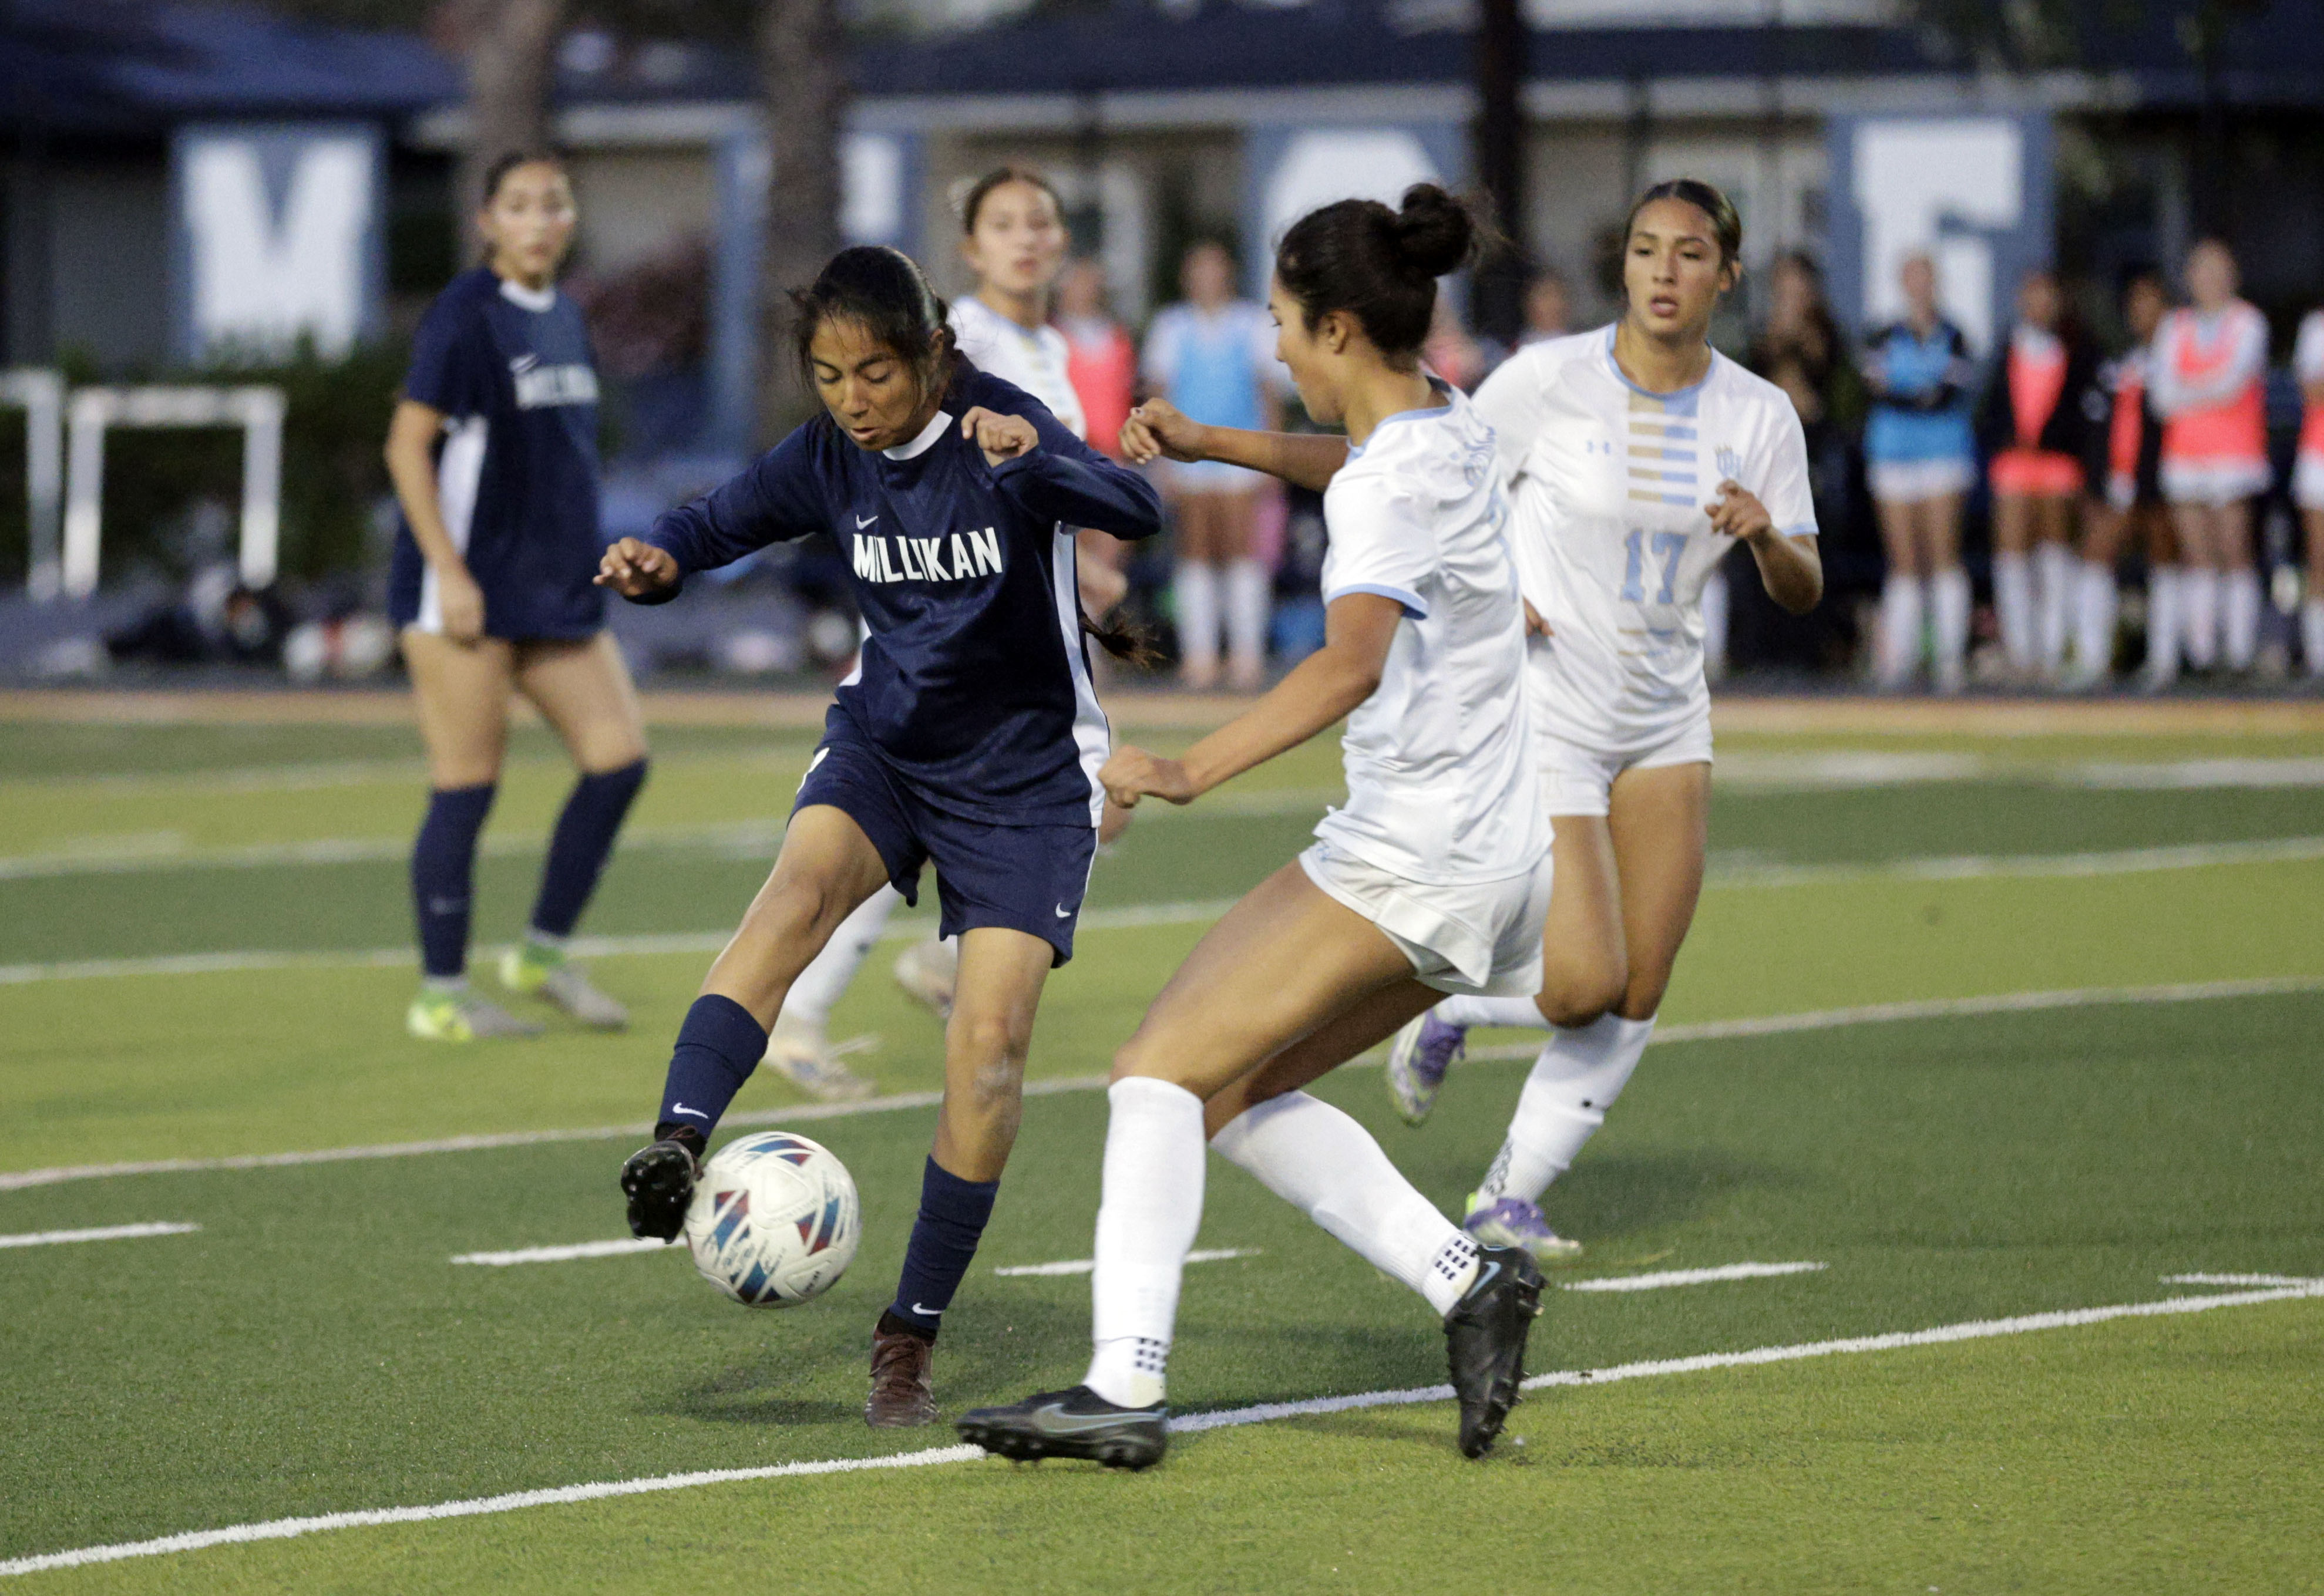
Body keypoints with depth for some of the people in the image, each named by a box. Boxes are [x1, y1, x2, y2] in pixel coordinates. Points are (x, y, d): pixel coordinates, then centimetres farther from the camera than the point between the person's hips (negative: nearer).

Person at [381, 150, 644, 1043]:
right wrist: (449, 570, -18)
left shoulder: (563, 318, 13)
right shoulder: (464, 316, -10)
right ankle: (442, 995, 5)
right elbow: (408, 447, -13)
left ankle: (544, 952, 13)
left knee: (618, 756, 0)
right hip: (468, 593, -8)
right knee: (467, 788, -4)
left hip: (557, 593, 8)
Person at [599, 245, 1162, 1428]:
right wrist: (658, 560, -17)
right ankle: (676, 1146, -48)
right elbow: (724, 521, 7)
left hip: (1026, 776, -3)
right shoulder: (829, 460, -5)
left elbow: (1136, 512, -34)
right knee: (801, 888, -29)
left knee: (990, 1040, -13)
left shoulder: (998, 432, -19)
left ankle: (911, 1337, -1)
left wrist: (1034, 458, -54)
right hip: (885, 744, 3)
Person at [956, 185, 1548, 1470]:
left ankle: (1123, 1386, -21)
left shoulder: (1390, 488, -19)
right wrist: (1211, 444, 26)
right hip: (1488, 855, 9)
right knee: (1235, 1092, 13)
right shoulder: (1444, 423, 9)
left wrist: (1192, 771, -45)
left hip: (1409, 864, -9)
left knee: (1162, 1066, -12)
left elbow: (1352, 661, -38)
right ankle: (1466, 1281, 4)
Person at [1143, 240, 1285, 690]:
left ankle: (1247, 653, -3)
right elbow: (1159, 392, 8)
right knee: (1195, 554, -1)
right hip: (1189, 460, 1)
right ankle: (1199, 655, 1)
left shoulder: (1253, 323, 7)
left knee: (1242, 549, -6)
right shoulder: (1171, 327, 9)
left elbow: (1268, 390, 8)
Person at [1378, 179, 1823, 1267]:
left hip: (1665, 720, 5)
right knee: (1585, 986, -14)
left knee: (1635, 999, 0)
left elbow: (1802, 595, 4)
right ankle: (1450, 1008, 19)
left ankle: (1508, 1202, 14)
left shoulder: (1759, 414, 0)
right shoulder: (1548, 380, -12)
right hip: (1540, 715, -5)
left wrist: (1766, 536, -18)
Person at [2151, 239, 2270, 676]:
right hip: (2185, 452, 3)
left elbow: (2235, 379, -9)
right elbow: (2164, 394, 4)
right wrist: (2211, 391, -5)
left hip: (2235, 453, -3)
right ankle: (2200, 654, -1)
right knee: (2197, 557, -1)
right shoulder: (2174, 328, 15)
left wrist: (2187, 391, 0)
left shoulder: (2248, 323, 4)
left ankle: (2240, 652, -10)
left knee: (2236, 553, -9)